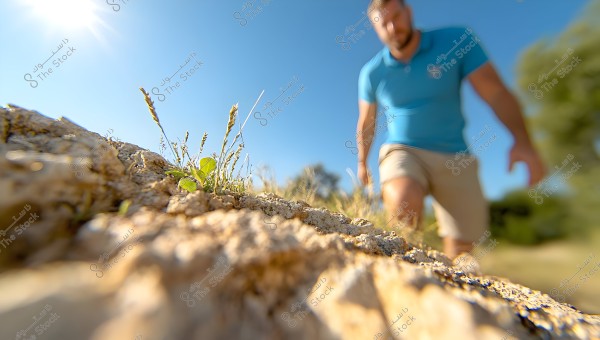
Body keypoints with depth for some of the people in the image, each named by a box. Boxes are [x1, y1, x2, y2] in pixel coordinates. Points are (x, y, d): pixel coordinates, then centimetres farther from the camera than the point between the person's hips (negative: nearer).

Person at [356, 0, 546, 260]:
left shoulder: (457, 40, -2)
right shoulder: (371, 73, 1)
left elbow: (496, 93, -2)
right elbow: (365, 123, 11)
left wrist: (522, 142, -17)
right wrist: (361, 163, 18)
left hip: (455, 157, 1)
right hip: (402, 150, 0)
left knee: (461, 246, 5)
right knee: (403, 205, -34)